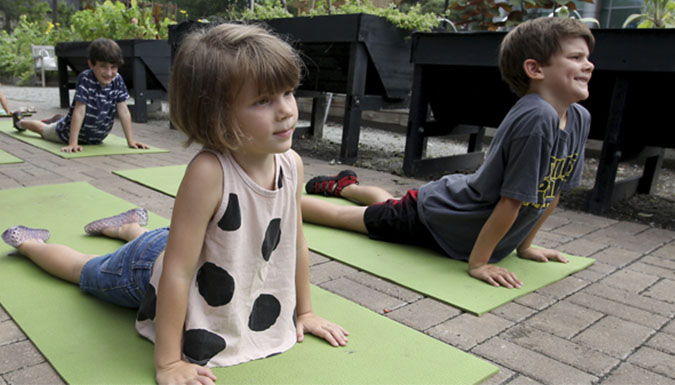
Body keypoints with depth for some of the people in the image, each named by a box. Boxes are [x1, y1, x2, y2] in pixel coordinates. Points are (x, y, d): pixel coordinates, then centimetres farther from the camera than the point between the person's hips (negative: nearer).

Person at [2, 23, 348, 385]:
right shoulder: (208, 172, -41)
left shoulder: (292, 164, -22)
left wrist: (304, 312, 1)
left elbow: (297, 245, -9)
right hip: (156, 263, -5)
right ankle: (30, 242, 53)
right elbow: (176, 271, -36)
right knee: (85, 270, 25)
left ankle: (128, 225, 64)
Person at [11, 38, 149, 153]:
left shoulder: (117, 80, -20)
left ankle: (57, 120, 62)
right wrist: (72, 144, -37)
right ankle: (20, 121, 57)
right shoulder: (85, 78, -30)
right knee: (44, 130, 28)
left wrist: (131, 141, -24)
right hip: (69, 132, -3)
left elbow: (124, 112, -19)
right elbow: (79, 111, -34)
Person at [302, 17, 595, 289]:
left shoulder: (580, 119, -7)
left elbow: (553, 191, 3)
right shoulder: (535, 119, -34)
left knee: (387, 204, 34)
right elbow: (511, 201, -29)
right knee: (340, 214, 7)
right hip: (436, 215, -8)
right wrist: (477, 262, -23)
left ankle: (343, 185, 60)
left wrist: (524, 246, 6)